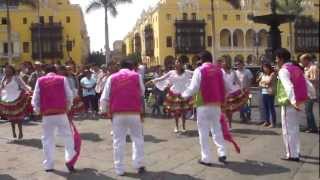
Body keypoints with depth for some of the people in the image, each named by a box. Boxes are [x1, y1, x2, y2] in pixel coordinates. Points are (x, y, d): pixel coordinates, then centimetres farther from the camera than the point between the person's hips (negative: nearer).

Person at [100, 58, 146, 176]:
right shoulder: (136, 76, 6)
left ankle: (119, 169, 10)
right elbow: (142, 92, 17)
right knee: (137, 138, 15)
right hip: (134, 112, 0)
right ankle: (139, 165, 11)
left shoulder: (112, 78, 7)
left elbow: (104, 97, 6)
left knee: (118, 141, 7)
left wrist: (103, 110, 17)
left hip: (117, 113, 1)